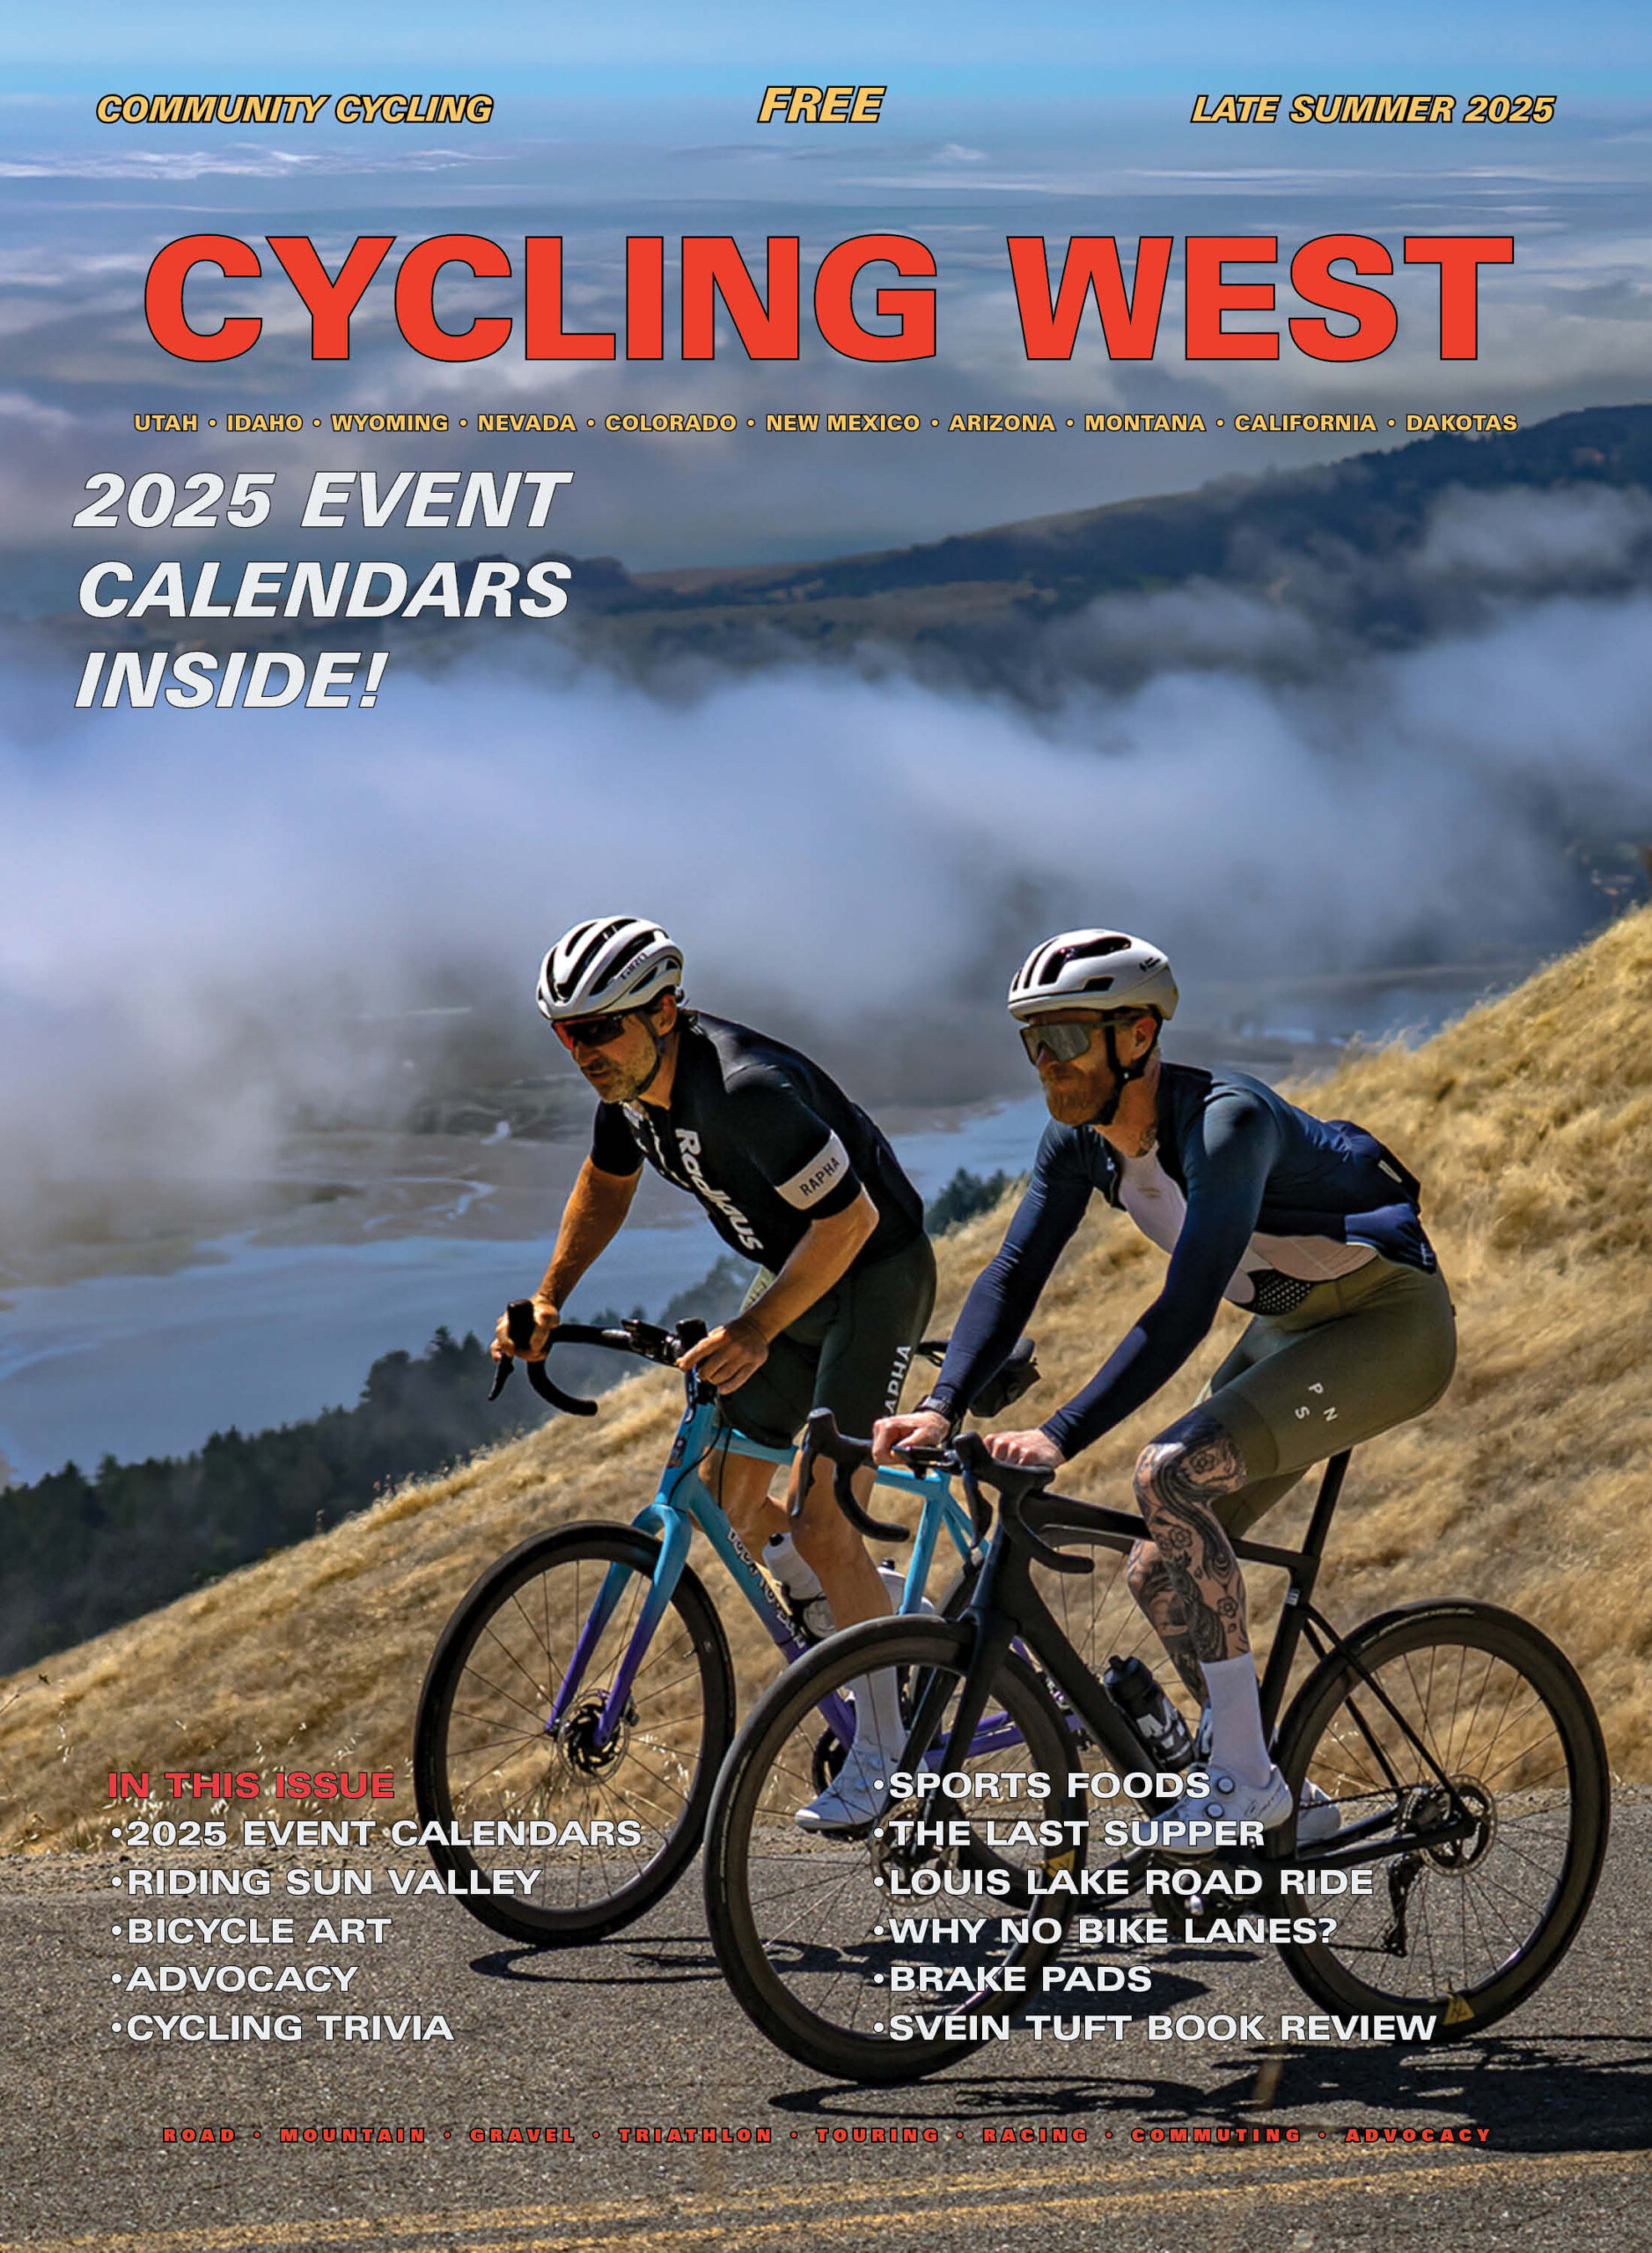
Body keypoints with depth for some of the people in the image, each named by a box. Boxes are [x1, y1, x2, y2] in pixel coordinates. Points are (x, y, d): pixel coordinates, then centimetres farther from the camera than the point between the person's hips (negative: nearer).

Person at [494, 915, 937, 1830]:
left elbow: (850, 1216, -32)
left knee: (822, 1526, -14)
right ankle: (849, 1611, 32)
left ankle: (880, 1749, -2)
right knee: (725, 1499, 7)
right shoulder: (628, 1081, -8)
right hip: (790, 1268, 9)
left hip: (876, 1268, -8)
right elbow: (606, 1186, 13)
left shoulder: (745, 1088, -35)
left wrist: (756, 1329, -37)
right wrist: (548, 1300, 2)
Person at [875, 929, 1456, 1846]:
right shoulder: (1081, 1139, -7)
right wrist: (941, 1408, -24)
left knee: (1171, 1473, -28)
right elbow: (1013, 1273, -8)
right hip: (1290, 1326, 9)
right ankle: (1293, 1807, 19)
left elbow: (1184, 1311, -39)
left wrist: (1059, 1437, -45)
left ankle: (1246, 1777, -20)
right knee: (1159, 1574, 3)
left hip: (1390, 1326, -9)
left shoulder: (1227, 1120, -31)